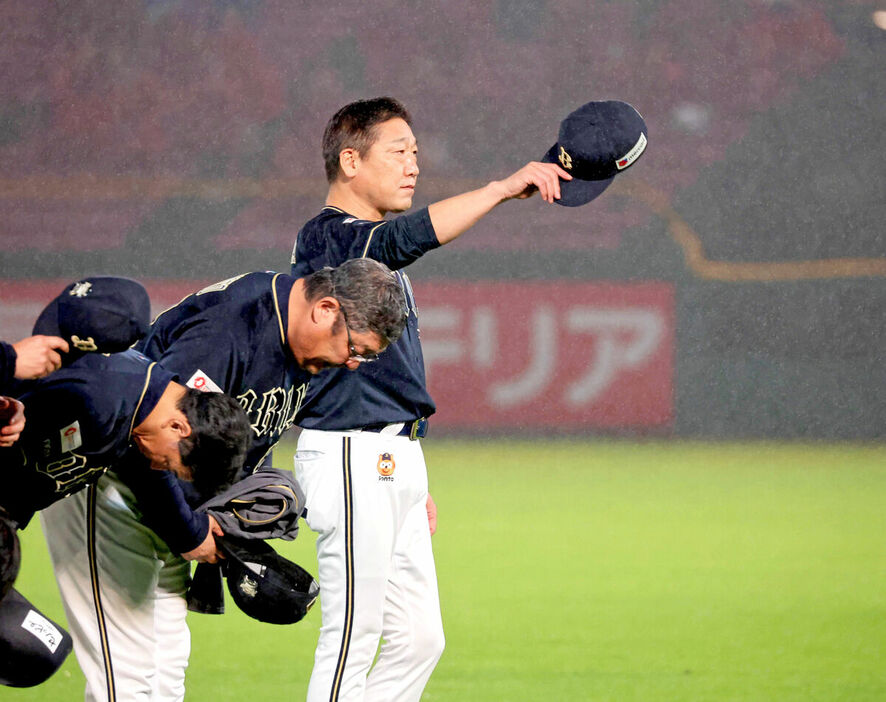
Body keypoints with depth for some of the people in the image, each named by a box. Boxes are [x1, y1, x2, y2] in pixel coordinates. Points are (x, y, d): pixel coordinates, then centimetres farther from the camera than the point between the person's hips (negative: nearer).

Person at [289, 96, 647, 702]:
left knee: (419, 639, 8)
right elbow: (409, 237, -33)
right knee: (352, 640, -7)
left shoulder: (369, 245, 21)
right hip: (351, 458, -10)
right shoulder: (329, 237, -11)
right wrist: (504, 189, -41)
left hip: (393, 462, 10)